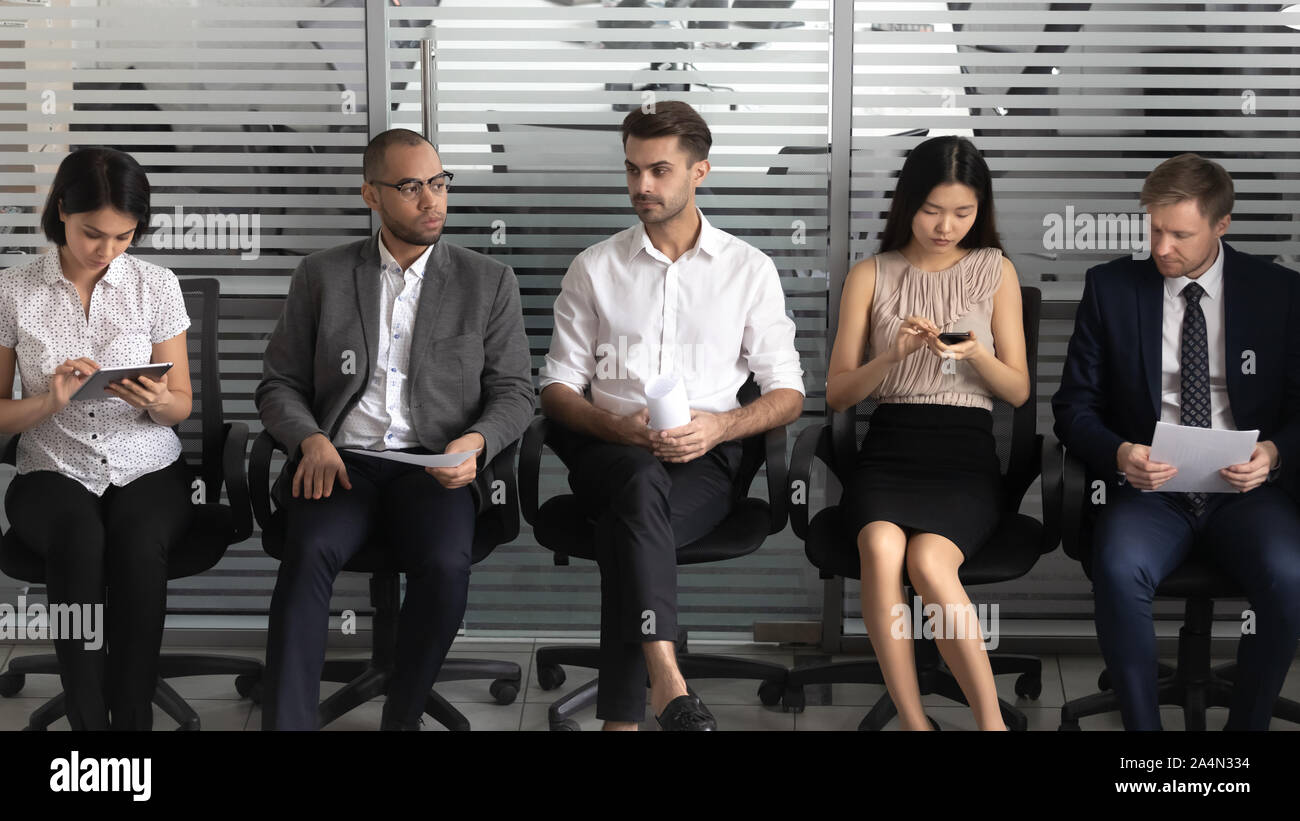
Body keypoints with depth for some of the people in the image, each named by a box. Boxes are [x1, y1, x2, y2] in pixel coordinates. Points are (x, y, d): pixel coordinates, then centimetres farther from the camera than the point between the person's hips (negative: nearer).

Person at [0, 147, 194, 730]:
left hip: (147, 469, 1)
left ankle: (133, 716, -21)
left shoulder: (157, 286, 3)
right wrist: (51, 401, -18)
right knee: (79, 542, -35)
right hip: (53, 471, -1)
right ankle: (87, 720, -26)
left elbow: (182, 404, 9)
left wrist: (154, 401, -15)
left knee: (139, 545, -33)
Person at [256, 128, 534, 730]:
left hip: (432, 469, 0)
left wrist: (475, 443, -12)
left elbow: (513, 392, 10)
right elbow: (278, 385, 13)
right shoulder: (322, 276, 13)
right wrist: (310, 439, -9)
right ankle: (286, 723, -29)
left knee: (445, 565, -31)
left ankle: (402, 719, -13)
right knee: (310, 552, -31)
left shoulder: (489, 283, 12)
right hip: (341, 463, 1)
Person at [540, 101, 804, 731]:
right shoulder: (594, 267, 15)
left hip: (704, 460, 0)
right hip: (606, 450, 1)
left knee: (625, 528, -35)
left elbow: (787, 393, 10)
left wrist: (718, 426, -11)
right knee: (642, 480, -38)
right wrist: (617, 426, -10)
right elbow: (557, 386, 12)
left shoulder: (749, 270, 13)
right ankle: (665, 681, -49)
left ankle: (621, 717, -35)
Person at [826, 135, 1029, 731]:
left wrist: (976, 354, -11)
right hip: (887, 448, 1)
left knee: (928, 560, -32)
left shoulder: (995, 271, 12)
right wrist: (893, 355, -10)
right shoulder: (870, 275, 11)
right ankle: (912, 721, -27)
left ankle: (990, 720, -24)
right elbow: (837, 393, 8)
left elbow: (1019, 391, 10)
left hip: (965, 451, 0)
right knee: (881, 547, -33)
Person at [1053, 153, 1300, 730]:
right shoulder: (1111, 287, 5)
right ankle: (1141, 726, -16)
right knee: (1118, 571, -34)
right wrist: (1119, 454, -16)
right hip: (1149, 488, 0)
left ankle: (1246, 724, -9)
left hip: (1245, 489, 0)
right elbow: (1074, 406, 5)